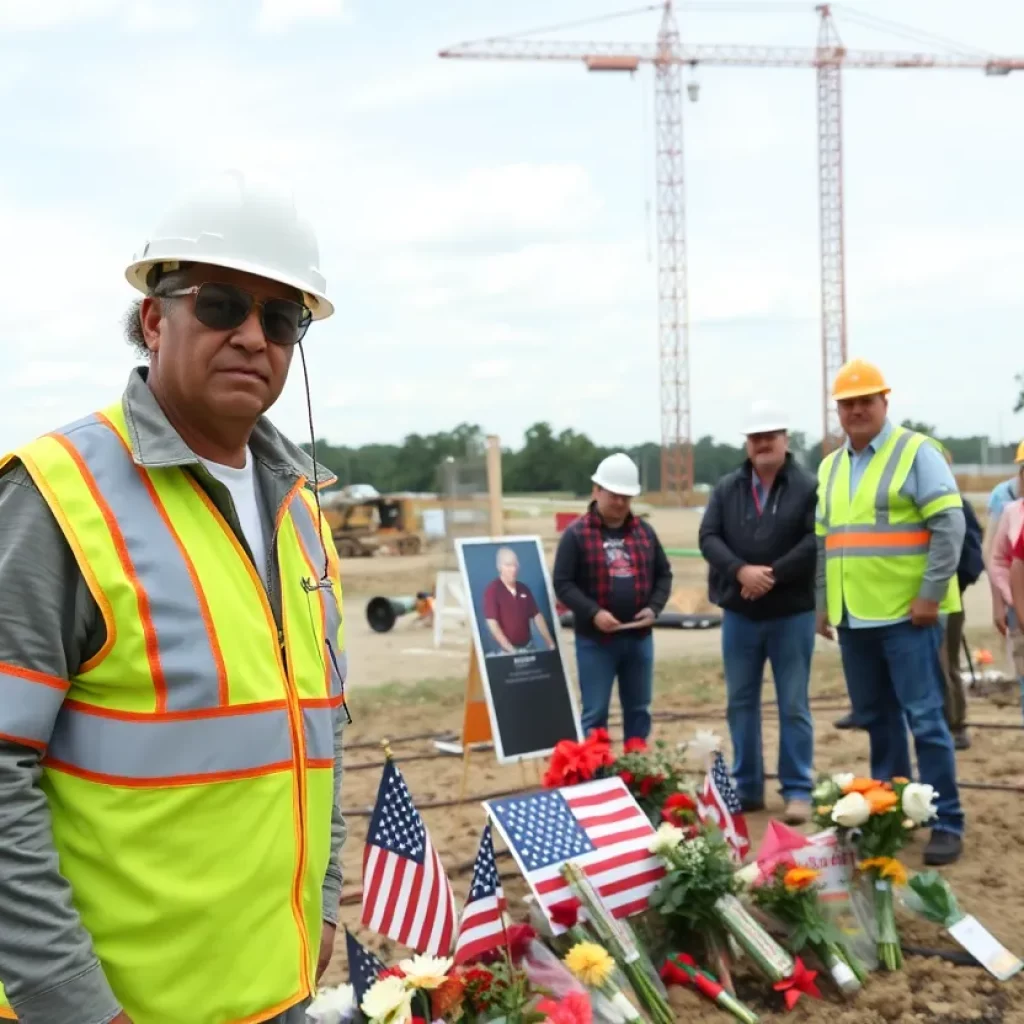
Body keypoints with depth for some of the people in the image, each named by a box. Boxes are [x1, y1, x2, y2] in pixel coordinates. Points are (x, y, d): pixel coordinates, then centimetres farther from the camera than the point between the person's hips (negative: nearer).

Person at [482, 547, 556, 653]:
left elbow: (536, 616, 12)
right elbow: (492, 623, -17)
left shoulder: (524, 589, 8)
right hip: (506, 650, -5)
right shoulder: (493, 590, -11)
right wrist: (510, 649, -22)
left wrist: (550, 644, 6)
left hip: (528, 646, 6)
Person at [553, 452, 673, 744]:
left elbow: (664, 574, 13)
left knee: (639, 709, 13)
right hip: (594, 640, -5)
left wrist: (654, 608, -5)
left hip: (639, 638, 5)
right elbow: (563, 583, -9)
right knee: (595, 713, 1)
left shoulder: (645, 531, 8)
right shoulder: (576, 534, -6)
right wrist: (593, 612, -22)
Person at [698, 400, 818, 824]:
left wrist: (772, 575, -20)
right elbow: (708, 537, -2)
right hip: (739, 613, 4)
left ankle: (797, 791, 10)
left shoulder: (808, 487, -4)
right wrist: (741, 571, -19)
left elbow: (815, 542, -14)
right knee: (741, 702, 10)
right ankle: (747, 787, 21)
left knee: (794, 705, 2)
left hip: (792, 614, -4)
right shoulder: (726, 488, 7)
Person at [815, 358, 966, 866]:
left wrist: (930, 595, -16)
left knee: (924, 718, -5)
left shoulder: (916, 452, -5)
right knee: (876, 718, 13)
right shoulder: (829, 467, 15)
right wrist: (823, 603, 15)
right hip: (853, 617, 6)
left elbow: (949, 525, -11)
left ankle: (947, 823, 3)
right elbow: (823, 541, 19)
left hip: (907, 614, -6)